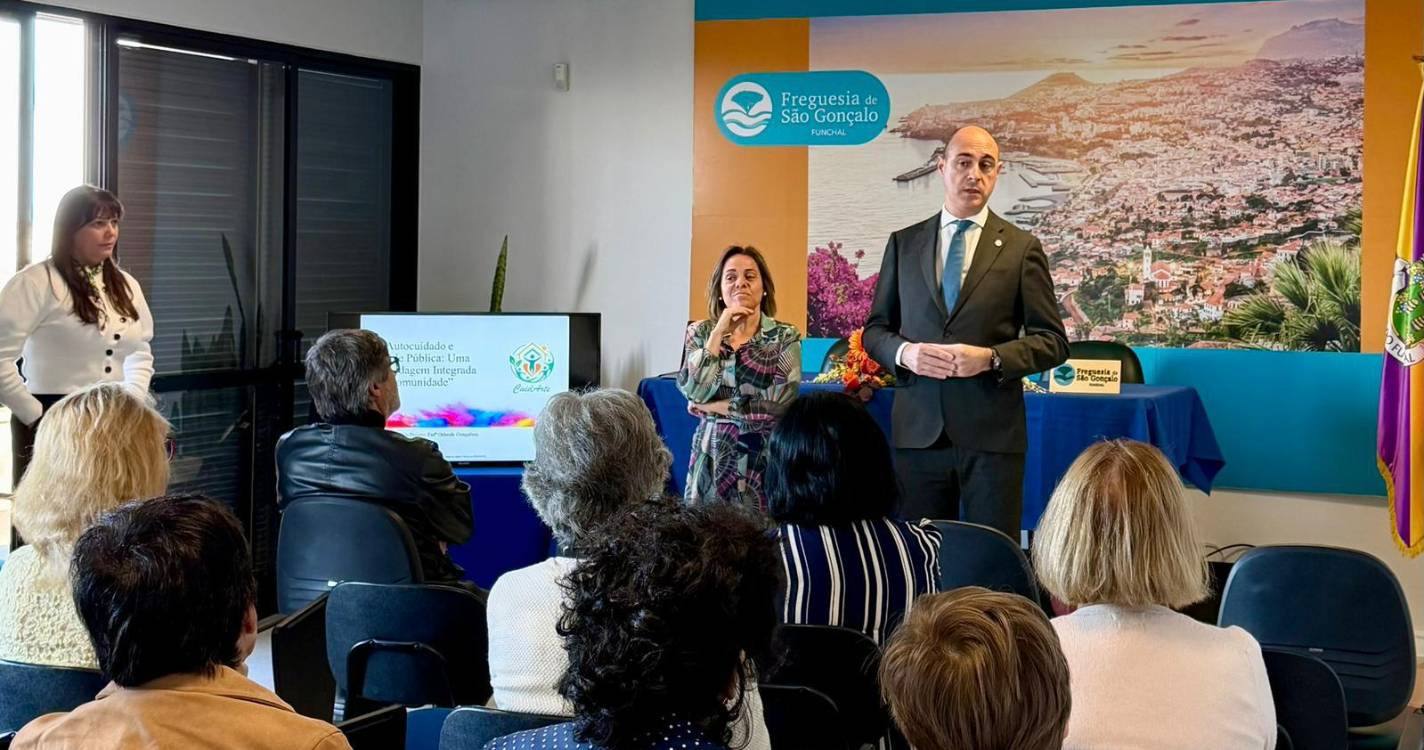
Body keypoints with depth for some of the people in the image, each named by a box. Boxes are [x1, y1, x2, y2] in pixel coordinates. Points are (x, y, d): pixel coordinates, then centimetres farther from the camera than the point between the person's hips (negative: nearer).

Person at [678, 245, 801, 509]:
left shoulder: (785, 337, -2)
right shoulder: (700, 333, 4)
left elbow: (778, 405, -14)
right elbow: (694, 392, -11)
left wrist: (712, 406, -9)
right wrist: (719, 331, -11)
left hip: (765, 457, -2)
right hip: (712, 457, 2)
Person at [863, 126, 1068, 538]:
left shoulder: (1021, 247, 4)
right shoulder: (903, 243, 11)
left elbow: (1052, 341, 3)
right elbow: (875, 329, 14)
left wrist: (991, 358, -14)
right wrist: (904, 352, -9)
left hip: (992, 432, -2)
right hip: (918, 430, 2)